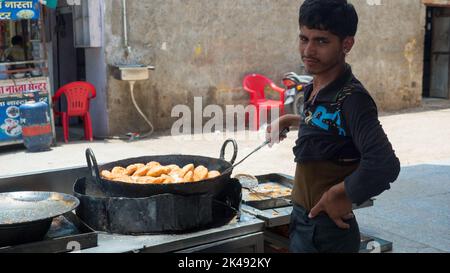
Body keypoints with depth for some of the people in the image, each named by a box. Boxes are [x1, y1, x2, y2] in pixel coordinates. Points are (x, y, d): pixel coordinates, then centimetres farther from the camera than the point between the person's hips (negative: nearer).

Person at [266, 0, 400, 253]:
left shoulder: (352, 98, -22)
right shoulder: (317, 89, 3)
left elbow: (384, 165, -35)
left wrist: (338, 195, -24)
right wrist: (288, 121, 18)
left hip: (327, 232, -8)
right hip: (302, 222, 8)